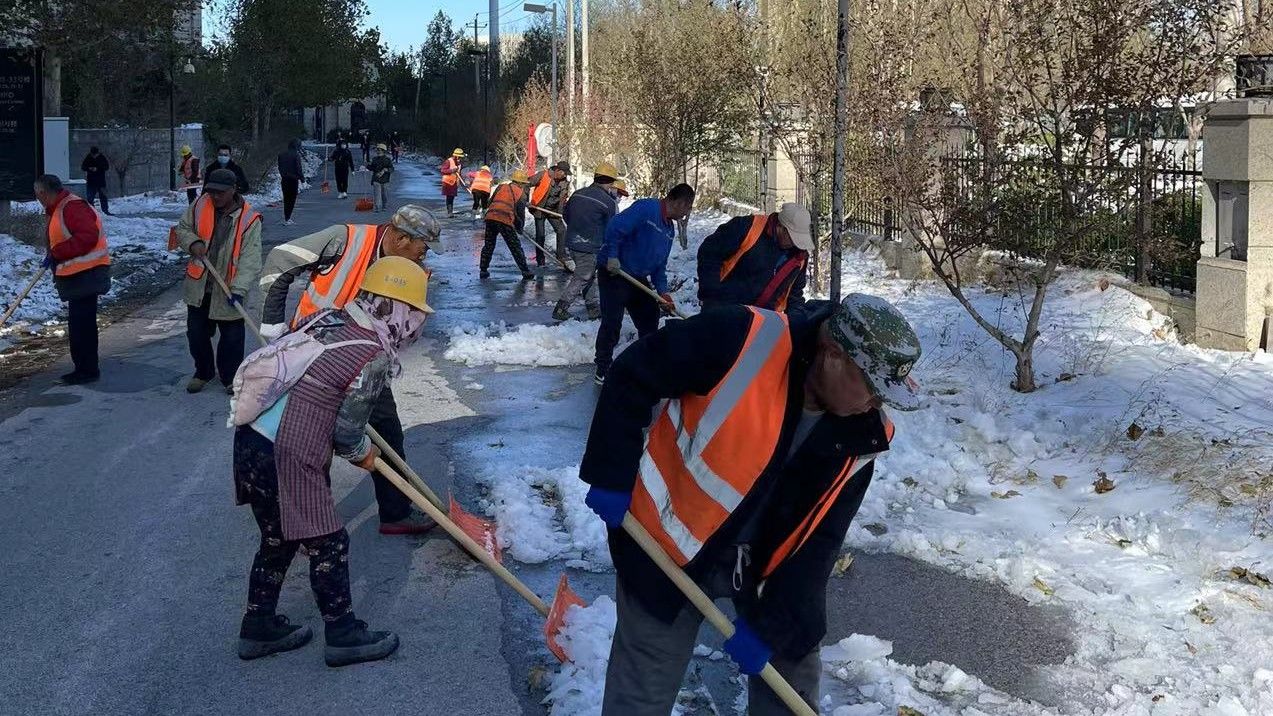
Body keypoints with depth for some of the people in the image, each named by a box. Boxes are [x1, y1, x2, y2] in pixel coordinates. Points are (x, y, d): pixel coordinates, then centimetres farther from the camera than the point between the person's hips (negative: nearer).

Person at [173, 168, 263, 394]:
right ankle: (203, 372, 34)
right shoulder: (200, 206, -3)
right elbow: (182, 229, 12)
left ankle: (231, 377, 25)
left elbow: (250, 259, -19)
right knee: (196, 333, 15)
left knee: (232, 337, 6)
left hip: (227, 290, -4)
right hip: (199, 285, 4)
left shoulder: (249, 219, -15)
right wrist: (193, 243, -11)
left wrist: (239, 289, -28)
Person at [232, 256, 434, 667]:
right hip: (287, 461, -9)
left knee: (278, 538, 23)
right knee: (327, 544, 7)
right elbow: (346, 431, -12)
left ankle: (259, 628, 34)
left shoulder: (328, 318, 7)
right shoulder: (375, 358, -16)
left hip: (251, 439, 9)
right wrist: (363, 454, 12)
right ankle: (343, 636, 20)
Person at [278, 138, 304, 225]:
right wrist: (302, 178, -2)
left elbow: (279, 167, 12)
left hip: (284, 179, 6)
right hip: (293, 179, -6)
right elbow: (299, 168, -13)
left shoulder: (281, 154, 6)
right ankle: (287, 220, -4)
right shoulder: (296, 155, -14)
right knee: (291, 199, 1)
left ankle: (287, 218, 19)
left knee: (286, 199, 16)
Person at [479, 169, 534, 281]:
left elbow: (491, 202, 22)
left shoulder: (501, 187, 21)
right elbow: (520, 213, 11)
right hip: (505, 221, -4)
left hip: (490, 217, 4)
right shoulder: (521, 193, 11)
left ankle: (483, 270, 20)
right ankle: (525, 271, 6)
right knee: (515, 247, 5)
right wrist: (520, 228, 25)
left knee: (489, 245, 18)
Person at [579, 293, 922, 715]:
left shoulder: (861, 436, -12)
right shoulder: (740, 343, -28)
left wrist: (769, 624, -11)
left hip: (764, 564, 5)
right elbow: (632, 376, -17)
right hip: (667, 541, -4)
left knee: (793, 662, 16)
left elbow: (817, 543, -8)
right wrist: (612, 476, -16)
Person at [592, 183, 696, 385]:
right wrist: (612, 257, -24)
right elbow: (615, 227, -25)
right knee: (612, 322, -9)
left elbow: (660, 263, 14)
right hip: (614, 272, -9)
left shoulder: (670, 228, 10)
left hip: (639, 278, 9)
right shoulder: (646, 208, -19)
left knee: (650, 319, 12)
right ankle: (603, 371, 1)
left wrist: (662, 291, 4)